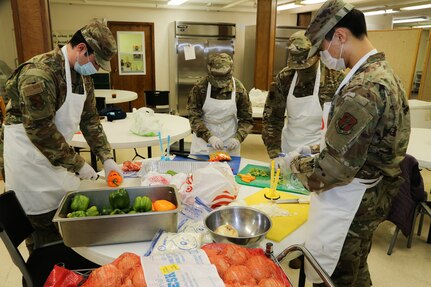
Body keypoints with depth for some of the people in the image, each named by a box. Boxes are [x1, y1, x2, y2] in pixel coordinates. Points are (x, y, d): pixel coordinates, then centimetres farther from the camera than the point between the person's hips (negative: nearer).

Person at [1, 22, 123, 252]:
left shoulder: (83, 76, 3)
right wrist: (78, 164, -19)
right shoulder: (40, 73, -24)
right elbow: (40, 130, -25)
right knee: (48, 227, 1)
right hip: (28, 154, -8)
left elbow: (90, 119, 8)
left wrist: (106, 158, 0)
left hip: (56, 153, 8)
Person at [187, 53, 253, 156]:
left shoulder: (239, 89, -10)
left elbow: (246, 119, -3)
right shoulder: (200, 88, -13)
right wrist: (209, 137, -27)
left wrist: (238, 138, -19)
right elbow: (194, 117, -14)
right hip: (203, 139, 0)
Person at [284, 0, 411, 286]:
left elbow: (336, 168, -27)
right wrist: (321, 149, 10)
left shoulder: (361, 89, -27)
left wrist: (298, 163, -9)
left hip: (349, 203, -10)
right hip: (370, 197, 10)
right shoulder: (383, 72, 6)